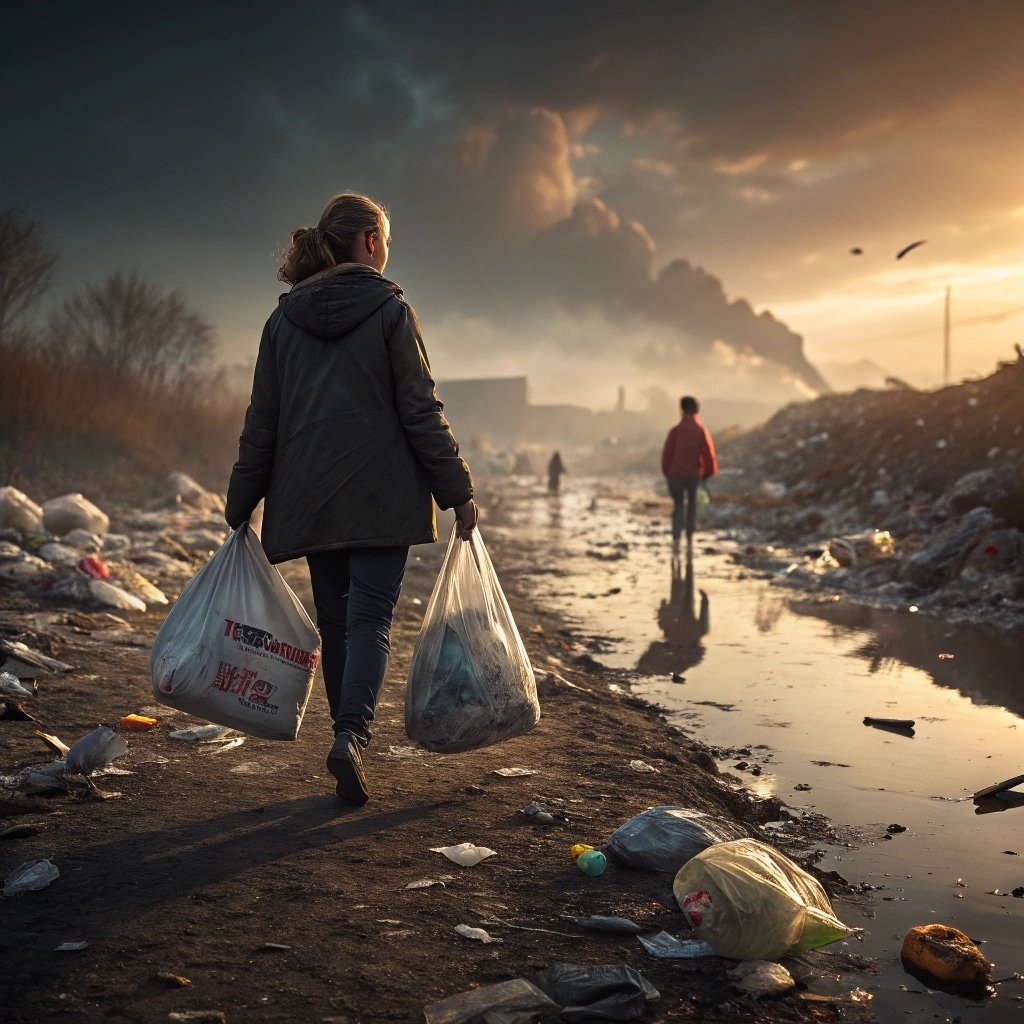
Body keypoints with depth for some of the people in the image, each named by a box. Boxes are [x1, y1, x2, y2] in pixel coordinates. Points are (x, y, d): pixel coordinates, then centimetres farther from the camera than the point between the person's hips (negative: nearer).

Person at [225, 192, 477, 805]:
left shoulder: (285, 318, 9)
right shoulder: (390, 309, -3)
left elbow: (262, 422, 9)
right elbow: (421, 412, -7)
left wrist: (241, 503, 15)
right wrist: (459, 491, -3)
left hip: (309, 498, 4)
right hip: (381, 497, -4)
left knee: (335, 622, 12)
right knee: (371, 618, -3)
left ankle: (349, 738, 15)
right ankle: (351, 736, -20)